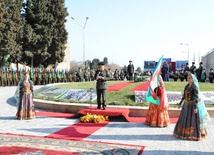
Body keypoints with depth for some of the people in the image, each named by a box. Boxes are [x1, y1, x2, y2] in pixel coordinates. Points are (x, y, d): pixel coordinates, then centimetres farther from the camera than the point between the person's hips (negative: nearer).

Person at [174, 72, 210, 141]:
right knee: (184, 119, 13)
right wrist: (180, 103, 18)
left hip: (193, 105, -8)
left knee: (192, 119, -3)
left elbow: (197, 97, -17)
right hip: (186, 105, 8)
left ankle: (193, 135, 6)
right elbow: (184, 96, 16)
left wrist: (195, 107, -23)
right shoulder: (187, 86, 9)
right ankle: (185, 133, 26)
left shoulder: (195, 87, -13)